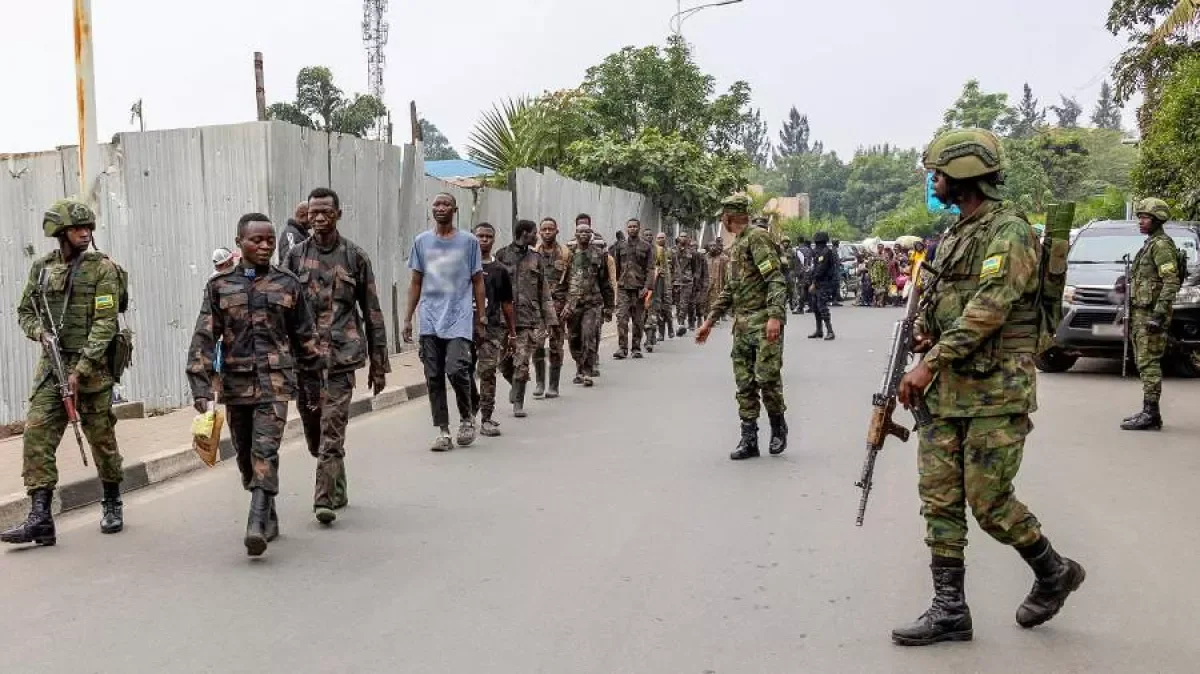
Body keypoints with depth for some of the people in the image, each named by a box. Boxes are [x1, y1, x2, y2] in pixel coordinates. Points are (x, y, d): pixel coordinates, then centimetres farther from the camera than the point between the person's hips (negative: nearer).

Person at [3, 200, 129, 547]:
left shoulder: (102, 268, -5)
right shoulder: (41, 267, 9)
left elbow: (105, 324, -12)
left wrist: (81, 370, -18)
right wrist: (41, 333, -5)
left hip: (91, 366, -4)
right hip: (51, 365, 4)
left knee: (101, 438, 6)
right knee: (37, 434, -7)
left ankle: (112, 505, 25)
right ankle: (40, 518, -7)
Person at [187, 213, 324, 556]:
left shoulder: (287, 284, 5)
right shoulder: (219, 286, 5)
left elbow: (306, 337, 10)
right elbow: (204, 336, 0)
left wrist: (312, 384, 12)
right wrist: (200, 384, -9)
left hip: (275, 379, -2)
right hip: (235, 381, 3)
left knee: (265, 450, -16)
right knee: (246, 455, 12)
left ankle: (257, 524, -20)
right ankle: (269, 517, 29)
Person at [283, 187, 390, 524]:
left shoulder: (355, 257, 4)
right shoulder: (295, 256, 8)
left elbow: (372, 312, 6)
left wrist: (378, 364, 4)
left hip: (341, 356, -3)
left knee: (332, 432, -10)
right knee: (314, 434, 11)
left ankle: (325, 499, -9)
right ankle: (337, 490, 29)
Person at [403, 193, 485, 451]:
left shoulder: (468, 241, 4)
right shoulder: (421, 241, 10)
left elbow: (477, 281, 8)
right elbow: (416, 283, 14)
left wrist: (480, 316, 4)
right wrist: (408, 318, 9)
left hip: (460, 318, -3)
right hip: (430, 322, 3)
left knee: (456, 370, -15)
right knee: (434, 377, 2)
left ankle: (467, 417, 10)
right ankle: (443, 432, 10)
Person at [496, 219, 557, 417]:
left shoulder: (535, 258, 12)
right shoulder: (502, 255, 4)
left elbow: (544, 292, 13)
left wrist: (549, 320, 8)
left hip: (528, 317, 1)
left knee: (522, 363, -5)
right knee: (504, 362, 2)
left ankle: (518, 403, 5)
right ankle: (516, 385, 32)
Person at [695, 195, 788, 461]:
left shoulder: (758, 238, -9)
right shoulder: (736, 245, 20)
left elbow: (776, 280, -17)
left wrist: (775, 316, -28)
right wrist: (709, 321, 23)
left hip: (764, 322, -9)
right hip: (741, 324, 9)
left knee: (766, 376, -10)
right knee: (744, 382, 5)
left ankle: (778, 427, 12)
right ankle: (749, 439, 9)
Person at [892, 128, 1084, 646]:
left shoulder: (1008, 231, -11)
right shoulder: (956, 234, 16)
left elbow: (989, 307, -21)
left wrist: (931, 362, -23)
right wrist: (925, 330, 2)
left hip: (995, 392, -8)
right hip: (946, 390, 8)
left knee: (988, 502, -4)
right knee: (940, 500, 5)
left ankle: (1054, 572, 22)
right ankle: (949, 610, 11)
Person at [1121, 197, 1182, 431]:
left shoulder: (1162, 245, -12)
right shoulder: (1149, 245, 20)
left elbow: (1171, 282, -20)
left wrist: (1158, 314, -26)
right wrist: (1133, 316, 24)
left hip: (1151, 313, -10)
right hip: (1141, 313, 10)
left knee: (1149, 364, -10)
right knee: (1145, 364, 11)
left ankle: (1150, 414, -10)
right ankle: (1149, 413, 15)